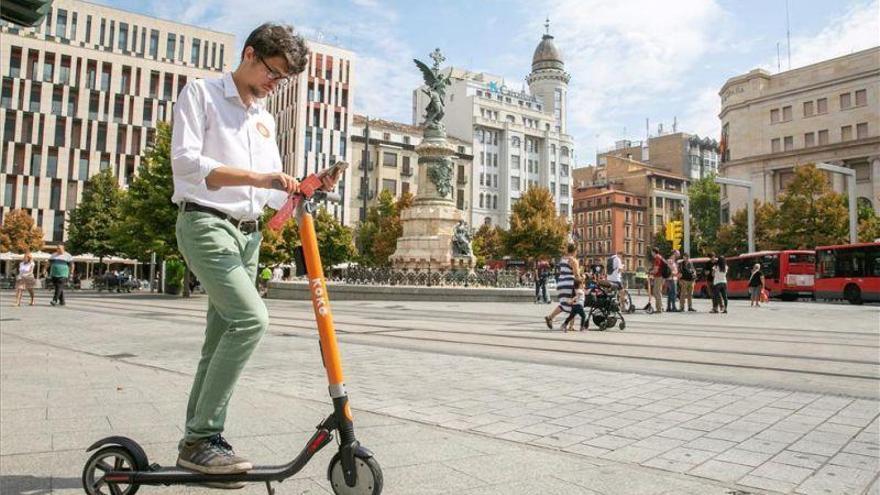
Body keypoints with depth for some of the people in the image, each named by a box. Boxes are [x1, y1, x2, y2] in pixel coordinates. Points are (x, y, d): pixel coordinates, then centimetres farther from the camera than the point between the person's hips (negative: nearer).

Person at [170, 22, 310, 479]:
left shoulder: (265, 119, 21)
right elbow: (186, 161, -14)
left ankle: (199, 442, 14)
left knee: (221, 340, 5)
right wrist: (257, 177, -23)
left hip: (247, 234, 7)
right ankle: (201, 438, -13)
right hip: (205, 224, -7)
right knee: (251, 319, -23)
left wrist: (304, 187, -3)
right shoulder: (201, 92, 2)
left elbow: (274, 195, 18)